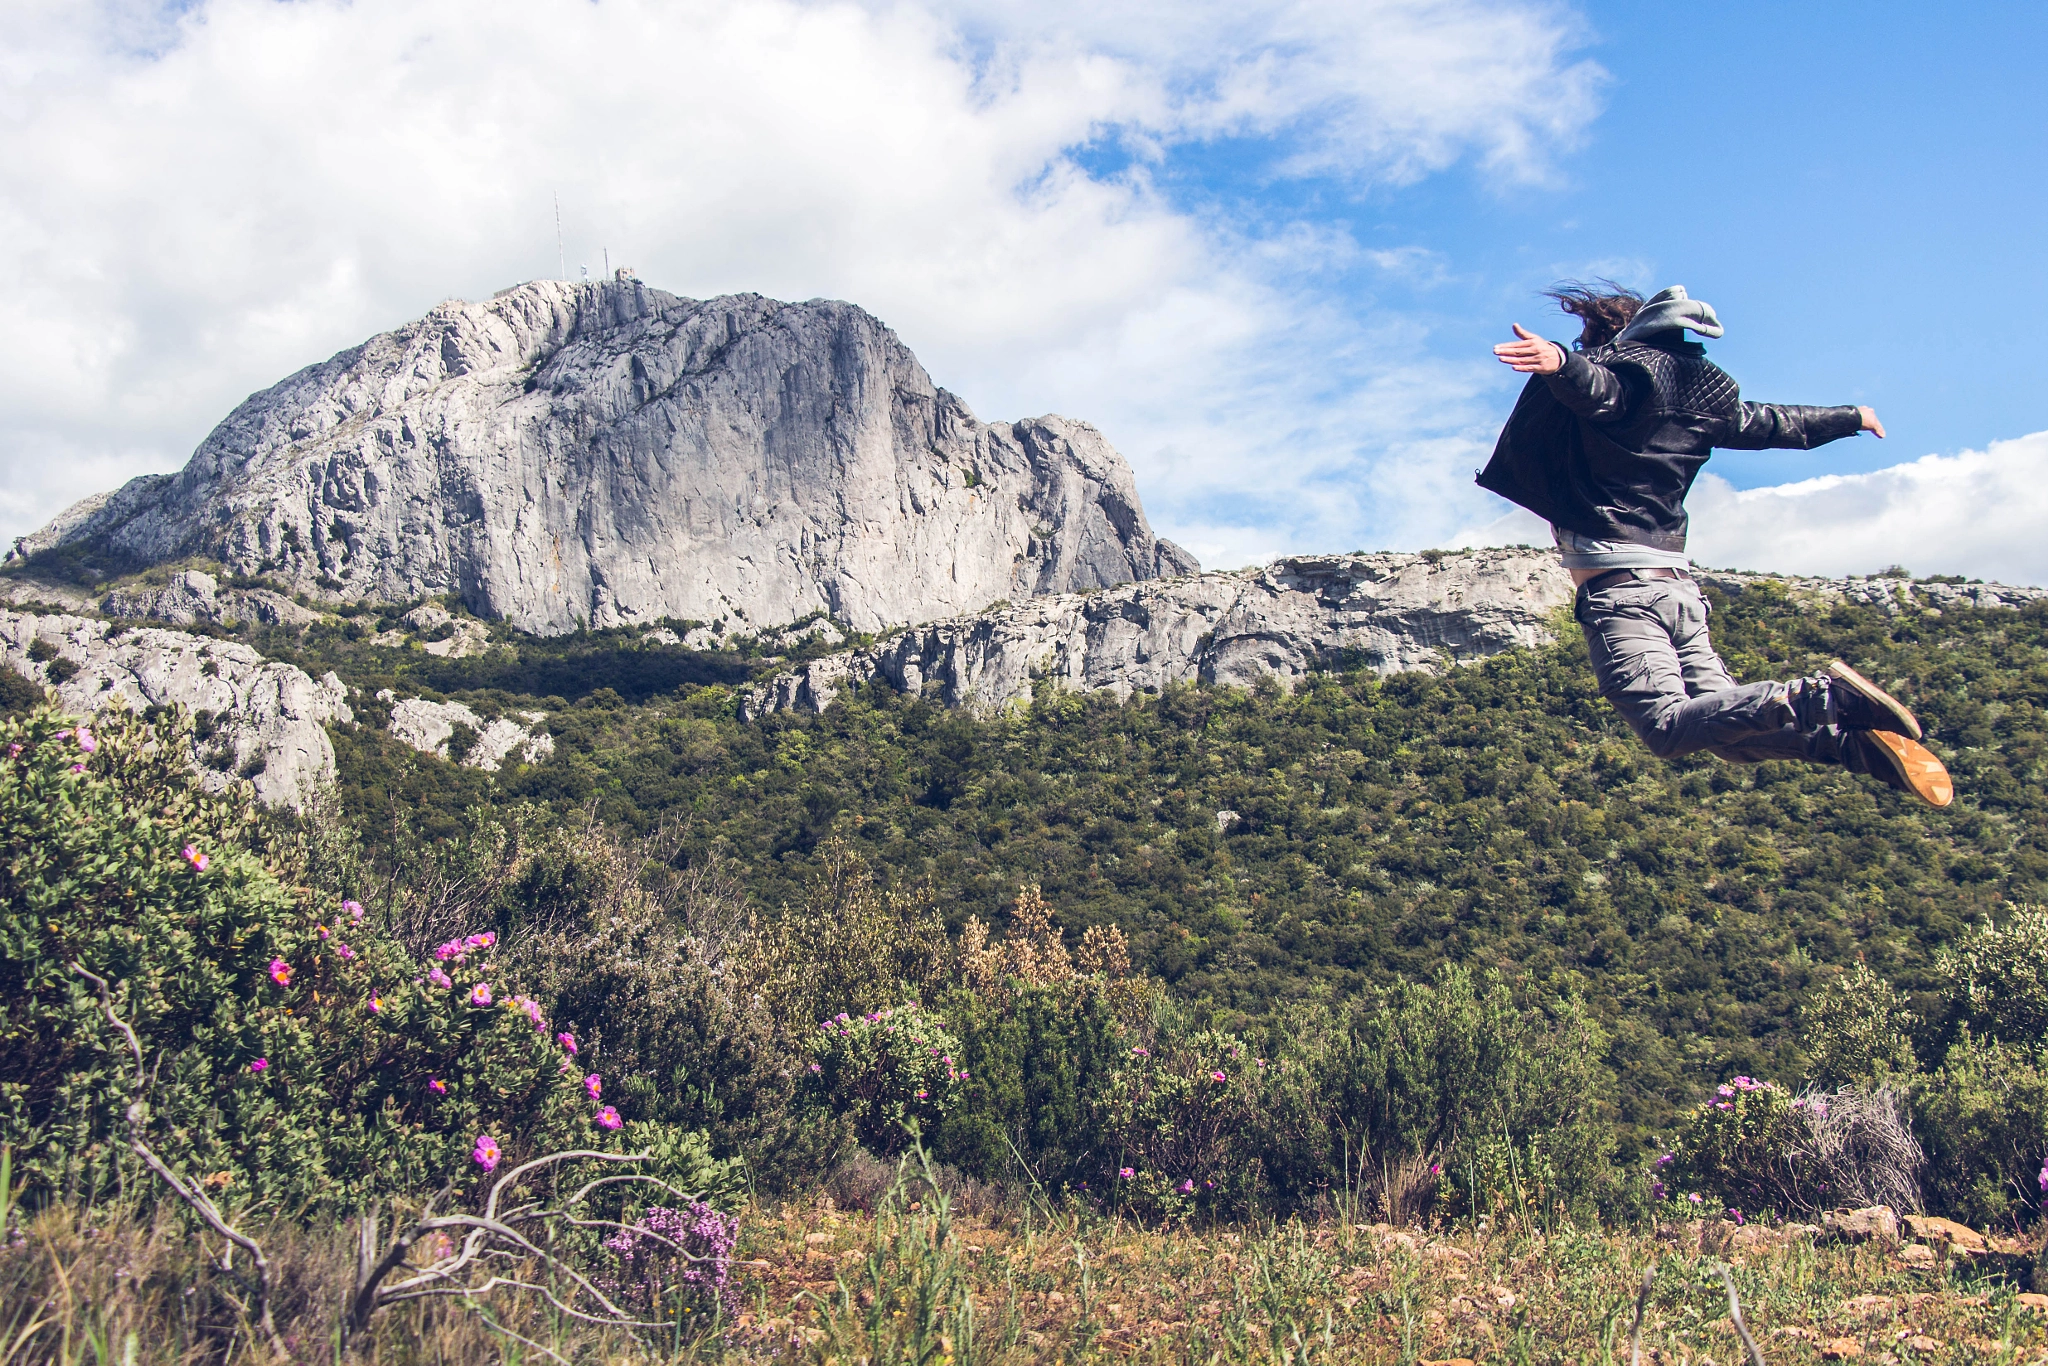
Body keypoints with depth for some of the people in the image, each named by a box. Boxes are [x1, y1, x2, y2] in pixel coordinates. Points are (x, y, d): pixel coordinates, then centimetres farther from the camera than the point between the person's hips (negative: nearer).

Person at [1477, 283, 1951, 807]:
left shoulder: (1625, 367, 2)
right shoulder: (1699, 394, 23)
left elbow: (1598, 390, -23)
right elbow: (1773, 424, 36)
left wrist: (1562, 364, -45)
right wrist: (1850, 418, 55)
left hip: (1620, 585, -8)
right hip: (1678, 583, 8)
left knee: (1668, 727, -19)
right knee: (1723, 721, 13)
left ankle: (1820, 697, -31)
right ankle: (1856, 741, -4)